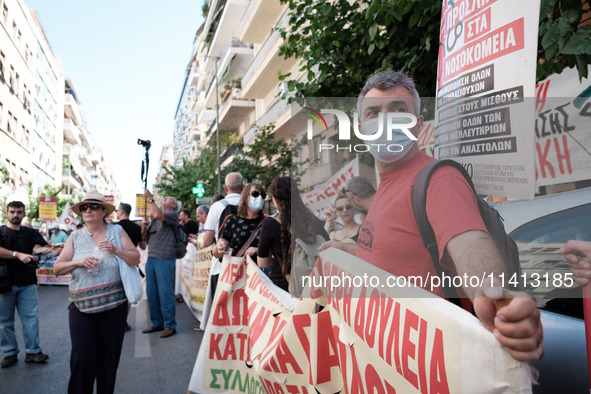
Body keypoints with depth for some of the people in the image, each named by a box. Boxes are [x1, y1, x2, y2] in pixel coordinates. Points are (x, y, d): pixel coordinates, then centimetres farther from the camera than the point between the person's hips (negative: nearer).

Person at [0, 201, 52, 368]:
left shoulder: (30, 233, 11)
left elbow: (37, 248, -6)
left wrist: (40, 249, -29)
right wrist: (18, 254, -25)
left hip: (27, 282, 1)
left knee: (30, 317, 1)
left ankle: (33, 351, 8)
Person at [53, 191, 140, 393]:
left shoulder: (117, 232, 4)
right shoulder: (75, 237, 7)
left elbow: (136, 259, 1)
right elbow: (57, 269, 5)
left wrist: (116, 250, -15)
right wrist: (79, 261, -13)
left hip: (113, 304, 0)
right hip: (81, 306, 1)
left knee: (109, 356, 8)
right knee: (83, 356, -7)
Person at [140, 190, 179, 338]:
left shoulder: (173, 215, 0)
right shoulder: (155, 220, 22)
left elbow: (158, 215, -20)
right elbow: (146, 239, 22)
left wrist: (150, 198, -10)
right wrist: (144, 227, 3)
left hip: (165, 259, -8)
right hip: (151, 259, 8)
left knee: (165, 293, -6)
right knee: (151, 293, 9)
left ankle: (170, 325, 3)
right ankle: (157, 323, 20)